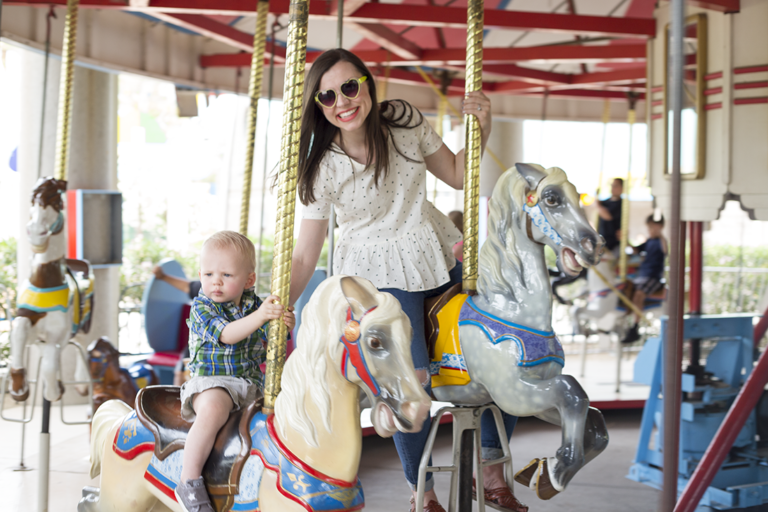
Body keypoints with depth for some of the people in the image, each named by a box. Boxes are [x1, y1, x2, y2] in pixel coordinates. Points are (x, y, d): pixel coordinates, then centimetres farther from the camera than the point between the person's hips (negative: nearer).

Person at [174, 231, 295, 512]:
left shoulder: (255, 304, 9)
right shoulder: (202, 307, -5)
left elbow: (267, 343, 7)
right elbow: (227, 335, -21)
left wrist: (284, 325, -15)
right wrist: (259, 317, -35)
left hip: (251, 383, 6)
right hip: (210, 381, -5)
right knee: (213, 409, -36)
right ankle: (189, 481, -28)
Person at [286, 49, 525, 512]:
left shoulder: (406, 122, -4)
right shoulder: (321, 167, -11)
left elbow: (458, 175, 8)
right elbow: (306, 255, -9)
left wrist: (481, 130, -8)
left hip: (437, 254, 4)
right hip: (378, 274, -4)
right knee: (410, 377, -21)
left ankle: (491, 466, 14)